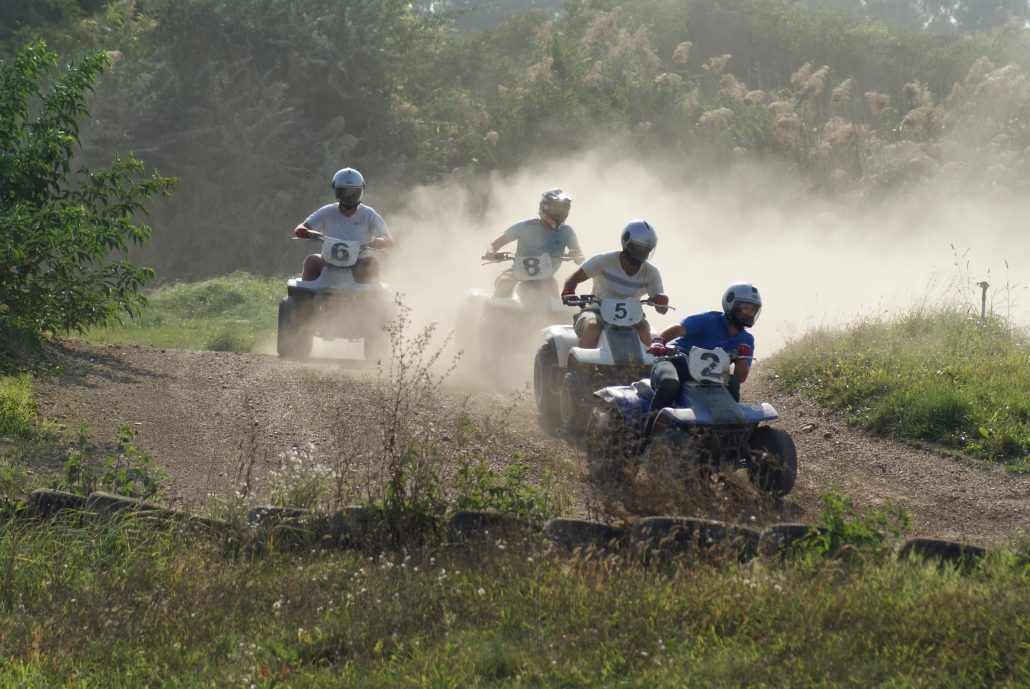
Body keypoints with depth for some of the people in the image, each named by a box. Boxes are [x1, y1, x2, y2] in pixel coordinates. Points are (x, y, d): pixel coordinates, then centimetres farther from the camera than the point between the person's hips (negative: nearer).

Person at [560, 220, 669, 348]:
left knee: (644, 330, -30)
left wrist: (662, 301, -26)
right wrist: (567, 293, -27)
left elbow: (662, 309, -1)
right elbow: (574, 278, -4)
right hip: (597, 312, -2)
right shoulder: (604, 260, -8)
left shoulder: (651, 273, -1)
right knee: (592, 327, -37)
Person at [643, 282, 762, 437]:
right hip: (677, 363, -5)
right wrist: (659, 342, -49)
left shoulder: (746, 340, 6)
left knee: (732, 384, -22)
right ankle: (649, 435, -34)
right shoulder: (710, 320, -12)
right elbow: (678, 329, -28)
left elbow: (740, 377, 4)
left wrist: (743, 357, -17)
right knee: (669, 384, -39)